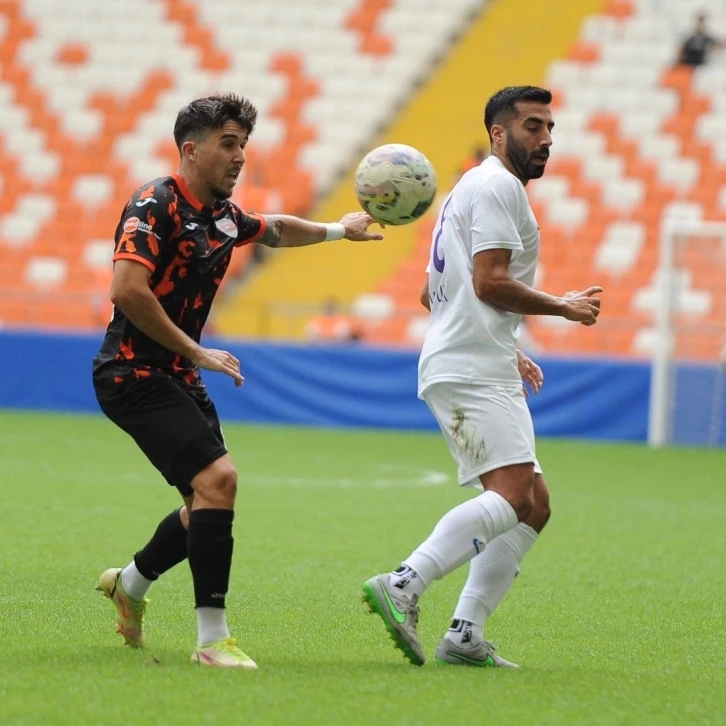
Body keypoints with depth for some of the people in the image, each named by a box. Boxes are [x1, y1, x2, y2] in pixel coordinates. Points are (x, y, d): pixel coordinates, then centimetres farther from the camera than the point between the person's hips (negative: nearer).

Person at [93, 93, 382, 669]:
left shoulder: (223, 216, 11)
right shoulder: (156, 205, -16)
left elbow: (277, 230, 34)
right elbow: (128, 290, -27)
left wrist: (337, 230, 26)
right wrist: (197, 353, -22)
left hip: (179, 377, 9)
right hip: (135, 375, -9)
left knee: (209, 503, 13)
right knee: (217, 477, -22)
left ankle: (130, 584, 38)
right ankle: (212, 639, -19)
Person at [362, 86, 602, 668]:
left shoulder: (476, 188, 27)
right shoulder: (497, 186, -6)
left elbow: (433, 294, 31)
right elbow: (490, 282, -18)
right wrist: (565, 307, -6)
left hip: (487, 374, 11)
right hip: (472, 373, -11)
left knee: (533, 505, 8)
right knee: (512, 496, -22)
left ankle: (465, 636, 1)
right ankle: (403, 587, -30)